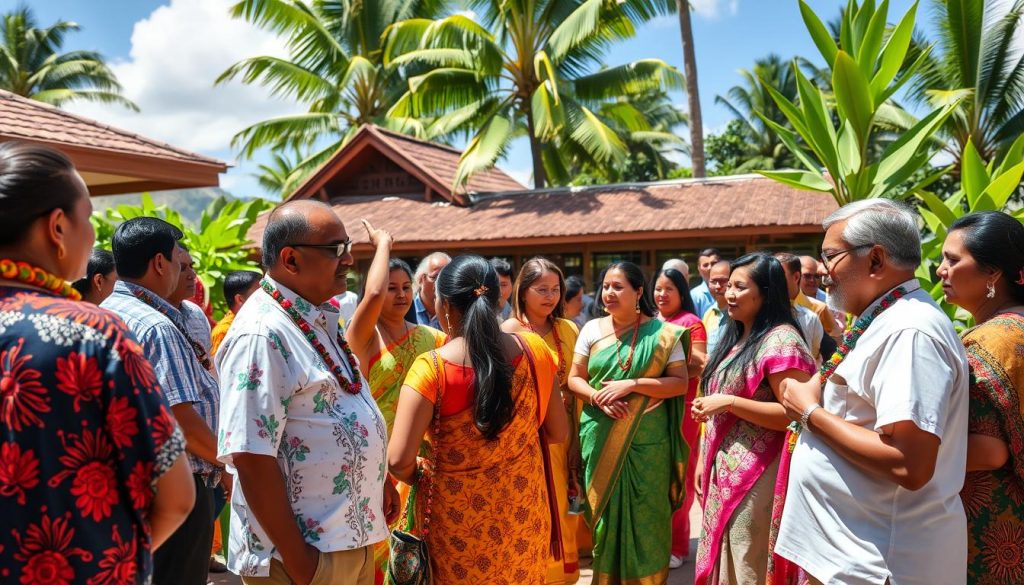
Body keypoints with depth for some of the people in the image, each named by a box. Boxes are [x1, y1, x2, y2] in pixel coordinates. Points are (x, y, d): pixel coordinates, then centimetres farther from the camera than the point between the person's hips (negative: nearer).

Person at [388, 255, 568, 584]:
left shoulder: (431, 370, -21)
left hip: (458, 517, -3)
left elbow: (399, 460, -23)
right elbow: (558, 433, 0)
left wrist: (418, 478, -2)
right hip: (523, 510, 3)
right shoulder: (533, 351, -10)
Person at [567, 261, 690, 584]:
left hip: (648, 440, -2)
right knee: (606, 511, 10)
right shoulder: (592, 329, 3)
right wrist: (597, 397, -14)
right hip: (601, 438, 2)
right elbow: (574, 378, 6)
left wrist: (632, 384, -19)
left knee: (646, 514, 6)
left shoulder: (662, 333, -5)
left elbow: (680, 383, -7)